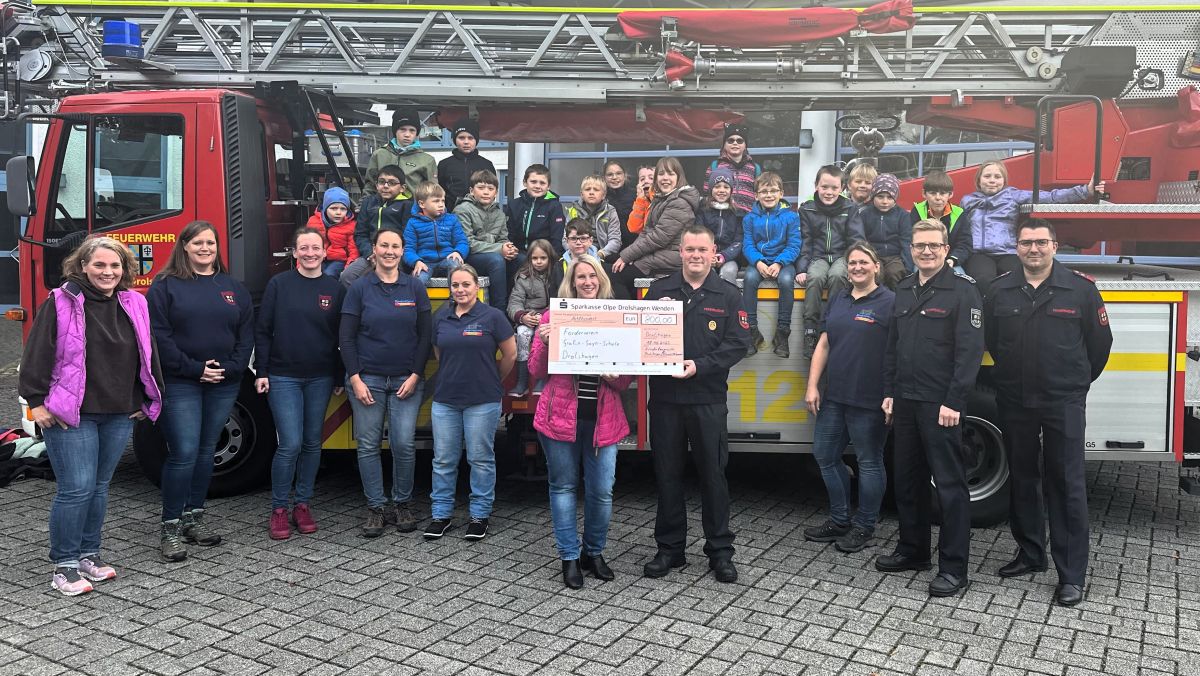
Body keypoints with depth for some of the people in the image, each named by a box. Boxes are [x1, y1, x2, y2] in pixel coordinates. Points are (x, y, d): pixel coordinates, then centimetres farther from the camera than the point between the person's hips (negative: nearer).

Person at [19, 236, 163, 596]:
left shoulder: (134, 305, 8)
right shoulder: (61, 303, -6)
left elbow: (147, 355, 15)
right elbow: (37, 354, -7)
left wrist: (146, 401, 15)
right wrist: (36, 401, -11)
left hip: (119, 415, 5)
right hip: (70, 415, -5)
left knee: (99, 486, 13)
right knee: (76, 488, -6)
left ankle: (88, 554, 27)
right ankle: (64, 565, 7)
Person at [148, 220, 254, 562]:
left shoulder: (234, 288, 12)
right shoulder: (165, 286, -1)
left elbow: (246, 335, 8)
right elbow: (159, 335, -8)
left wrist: (229, 368, -7)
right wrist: (194, 369, -14)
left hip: (224, 384, 4)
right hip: (180, 384, -4)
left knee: (206, 452, 12)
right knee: (184, 454, -8)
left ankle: (194, 516, 24)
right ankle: (170, 527, 3)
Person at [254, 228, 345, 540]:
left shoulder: (335, 289, 4)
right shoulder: (279, 284, -1)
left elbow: (341, 336, 7)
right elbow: (263, 330, 0)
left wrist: (339, 377, 6)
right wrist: (261, 372, -5)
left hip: (320, 379, 3)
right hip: (283, 377, -2)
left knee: (312, 443, 9)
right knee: (290, 444, -7)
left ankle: (302, 505, 22)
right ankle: (279, 509, 8)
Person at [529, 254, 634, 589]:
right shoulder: (553, 315, 2)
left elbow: (627, 380, 7)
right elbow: (536, 371, 3)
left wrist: (611, 373, -15)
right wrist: (544, 342, -15)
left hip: (602, 418, 1)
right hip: (561, 416, -1)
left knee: (602, 491, 4)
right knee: (563, 486, 6)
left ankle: (594, 552, 25)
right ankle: (569, 557, 19)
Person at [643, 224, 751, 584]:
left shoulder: (728, 295, 3)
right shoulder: (659, 290, 7)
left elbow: (738, 343, -4)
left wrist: (699, 366, -16)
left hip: (708, 398, -1)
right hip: (664, 396, 2)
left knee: (713, 474, 5)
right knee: (667, 474, 8)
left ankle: (720, 551, 17)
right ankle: (670, 549, 21)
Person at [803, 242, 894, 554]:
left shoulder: (890, 302, -8)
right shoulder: (838, 300, 12)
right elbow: (823, 345, 12)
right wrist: (812, 387, 6)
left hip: (869, 400, -7)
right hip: (833, 396, 7)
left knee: (869, 462, 7)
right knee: (825, 456, 14)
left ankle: (864, 527, 21)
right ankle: (839, 521, 29)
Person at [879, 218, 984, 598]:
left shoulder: (962, 291, -8)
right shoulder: (904, 290, 13)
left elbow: (970, 351, -14)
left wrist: (953, 402, -18)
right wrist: (889, 392, 12)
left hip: (940, 405, -7)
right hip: (905, 401, 7)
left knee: (949, 484, -2)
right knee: (907, 479, 14)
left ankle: (954, 568, 5)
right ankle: (913, 551, 28)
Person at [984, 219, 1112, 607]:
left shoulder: (1080, 289, -3)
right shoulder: (1000, 291, 3)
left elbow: (1099, 343, 5)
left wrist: (1076, 383, 12)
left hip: (1063, 403, -3)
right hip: (1014, 402, 3)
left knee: (1067, 486, -2)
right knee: (1022, 480, 12)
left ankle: (1072, 576, 3)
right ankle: (1029, 554, 27)